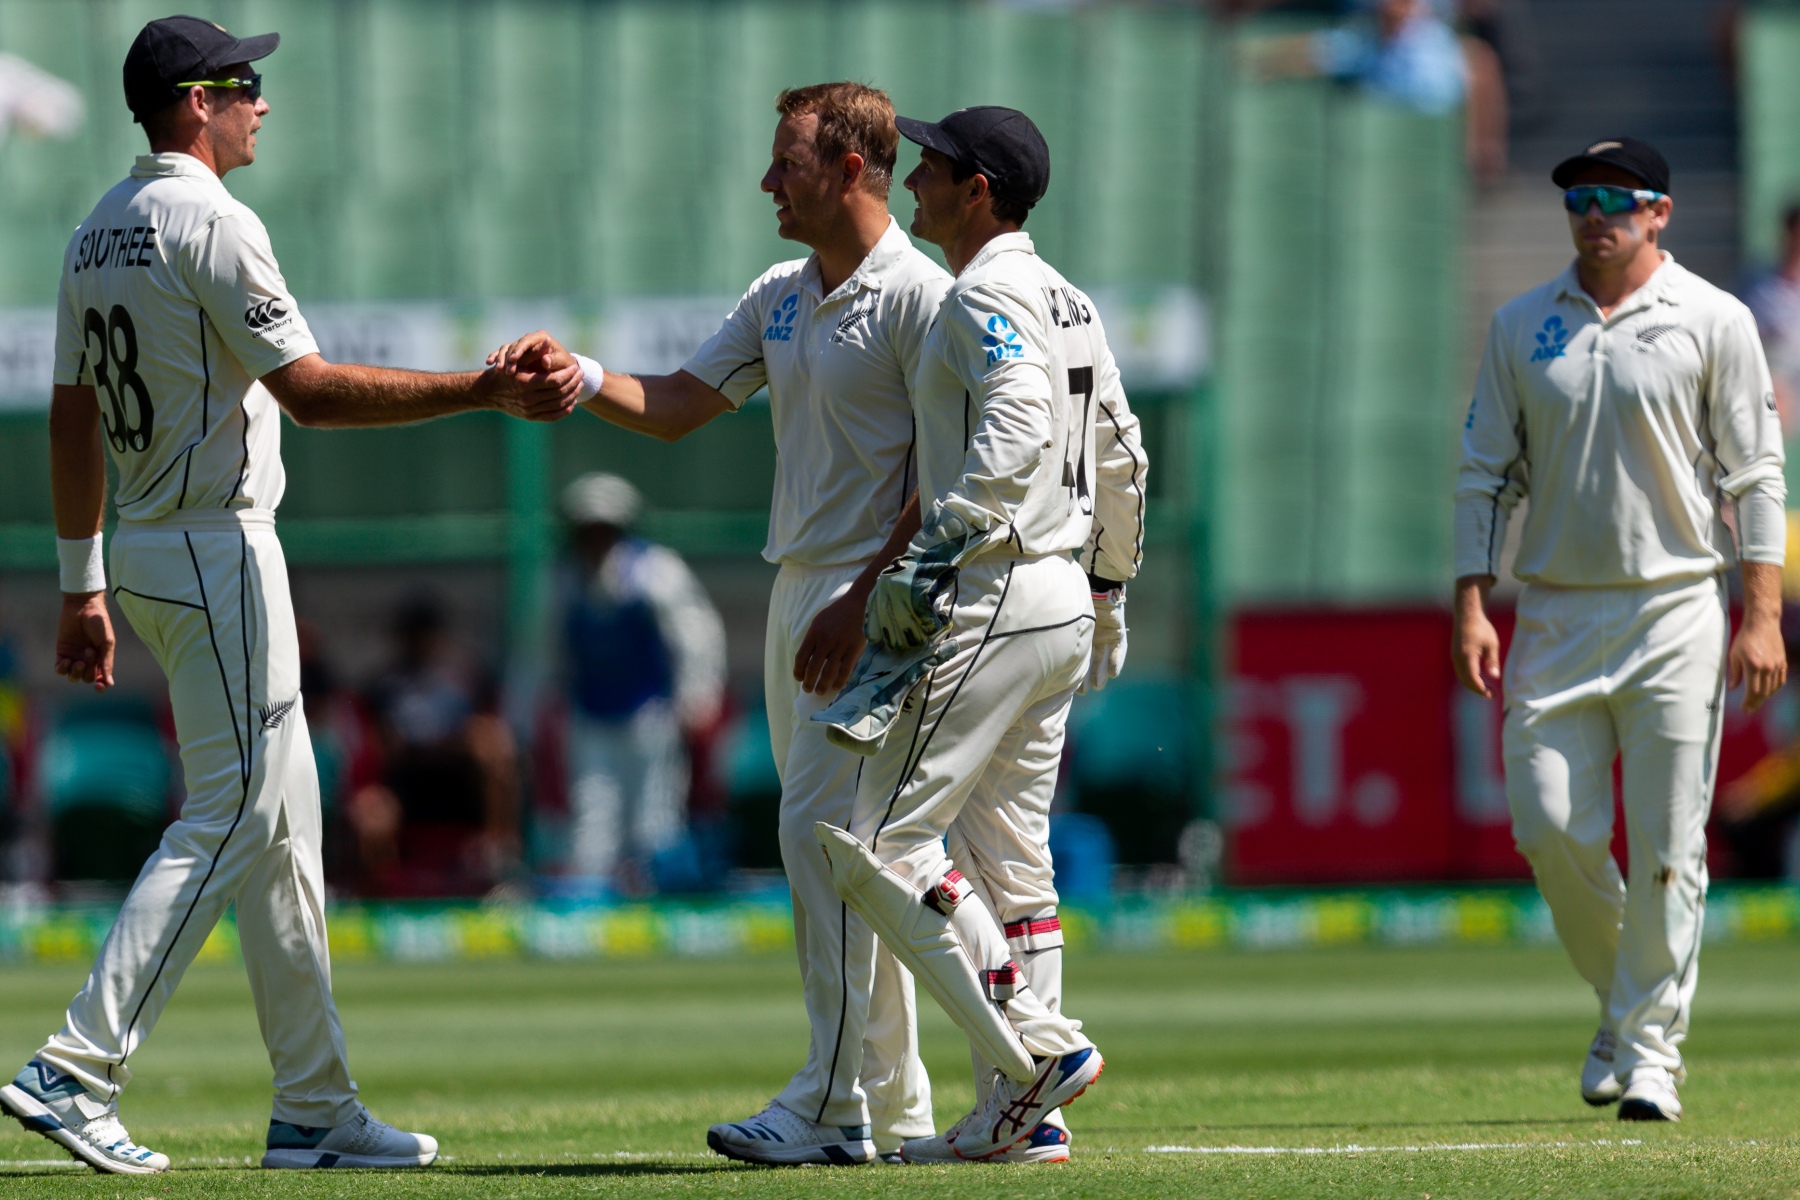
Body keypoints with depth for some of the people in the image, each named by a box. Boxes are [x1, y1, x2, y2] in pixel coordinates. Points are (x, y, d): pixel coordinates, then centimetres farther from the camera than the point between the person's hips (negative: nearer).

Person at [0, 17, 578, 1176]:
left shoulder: (99, 232, 13)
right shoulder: (210, 222, -15)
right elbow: (309, 390, -21)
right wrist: (488, 391, -21)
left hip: (145, 556, 10)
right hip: (217, 553, -10)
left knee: (284, 820, 11)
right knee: (232, 817, -10)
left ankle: (318, 1110, 12)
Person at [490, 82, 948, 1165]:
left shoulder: (917, 297, -12)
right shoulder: (782, 299, 15)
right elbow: (675, 408, 15)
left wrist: (862, 605, -20)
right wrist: (577, 371, -3)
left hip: (878, 593, -9)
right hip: (800, 588, 9)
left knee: (826, 829, -15)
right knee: (830, 839, 9)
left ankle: (832, 1107, -16)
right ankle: (892, 1104, 14)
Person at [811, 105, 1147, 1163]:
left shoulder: (985, 297, -11)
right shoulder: (1067, 301, 18)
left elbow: (1017, 426, -27)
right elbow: (1121, 456, 23)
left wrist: (942, 545, -30)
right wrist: (1109, 595, 30)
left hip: (994, 595, -10)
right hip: (1062, 601, 10)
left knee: (885, 842, -9)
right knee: (1008, 861, 11)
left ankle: (1038, 1051, -13)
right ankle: (1021, 1117, 10)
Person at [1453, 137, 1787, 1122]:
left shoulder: (1713, 321, 1)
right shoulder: (1521, 327, 9)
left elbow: (1755, 474, 0)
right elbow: (1484, 474, 10)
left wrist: (1763, 615, -8)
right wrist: (1471, 607, -1)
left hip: (1677, 609, -3)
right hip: (1556, 614, 3)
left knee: (1667, 845, -5)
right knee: (1550, 828, -4)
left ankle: (1650, 1047, 2)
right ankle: (1622, 992, 19)